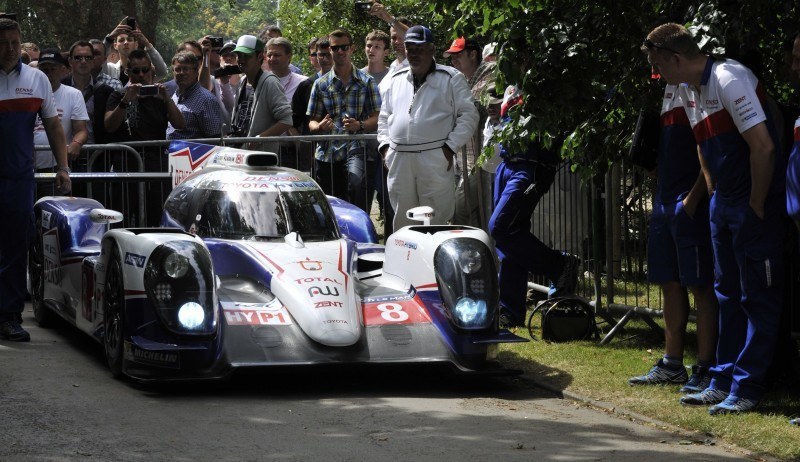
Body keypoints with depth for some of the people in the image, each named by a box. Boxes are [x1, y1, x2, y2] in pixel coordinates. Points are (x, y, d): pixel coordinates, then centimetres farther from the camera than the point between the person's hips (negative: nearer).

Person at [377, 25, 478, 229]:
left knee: (436, 221, -5)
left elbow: (468, 115, 0)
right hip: (398, 159, 5)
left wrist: (450, 147, -8)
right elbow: (384, 117, 26)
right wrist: (384, 145, 11)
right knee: (402, 218, 8)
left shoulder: (451, 78, 2)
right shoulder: (396, 80, 18)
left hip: (435, 159, -5)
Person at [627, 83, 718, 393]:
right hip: (665, 200, 9)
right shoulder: (669, 86, 16)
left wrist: (693, 198, -18)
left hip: (691, 202, -9)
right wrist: (659, 188, 15)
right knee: (670, 283, 13)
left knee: (700, 285, -6)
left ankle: (705, 369, -3)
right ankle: (672, 365, 20)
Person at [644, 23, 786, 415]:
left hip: (757, 205, -10)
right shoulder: (688, 90, 9)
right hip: (724, 203, 10)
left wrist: (756, 206, -17)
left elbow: (763, 147, -24)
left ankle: (747, 389, -1)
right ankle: (724, 382, 21)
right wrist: (714, 197, 17)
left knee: (758, 297, -3)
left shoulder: (729, 80, -20)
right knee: (727, 294, 14)